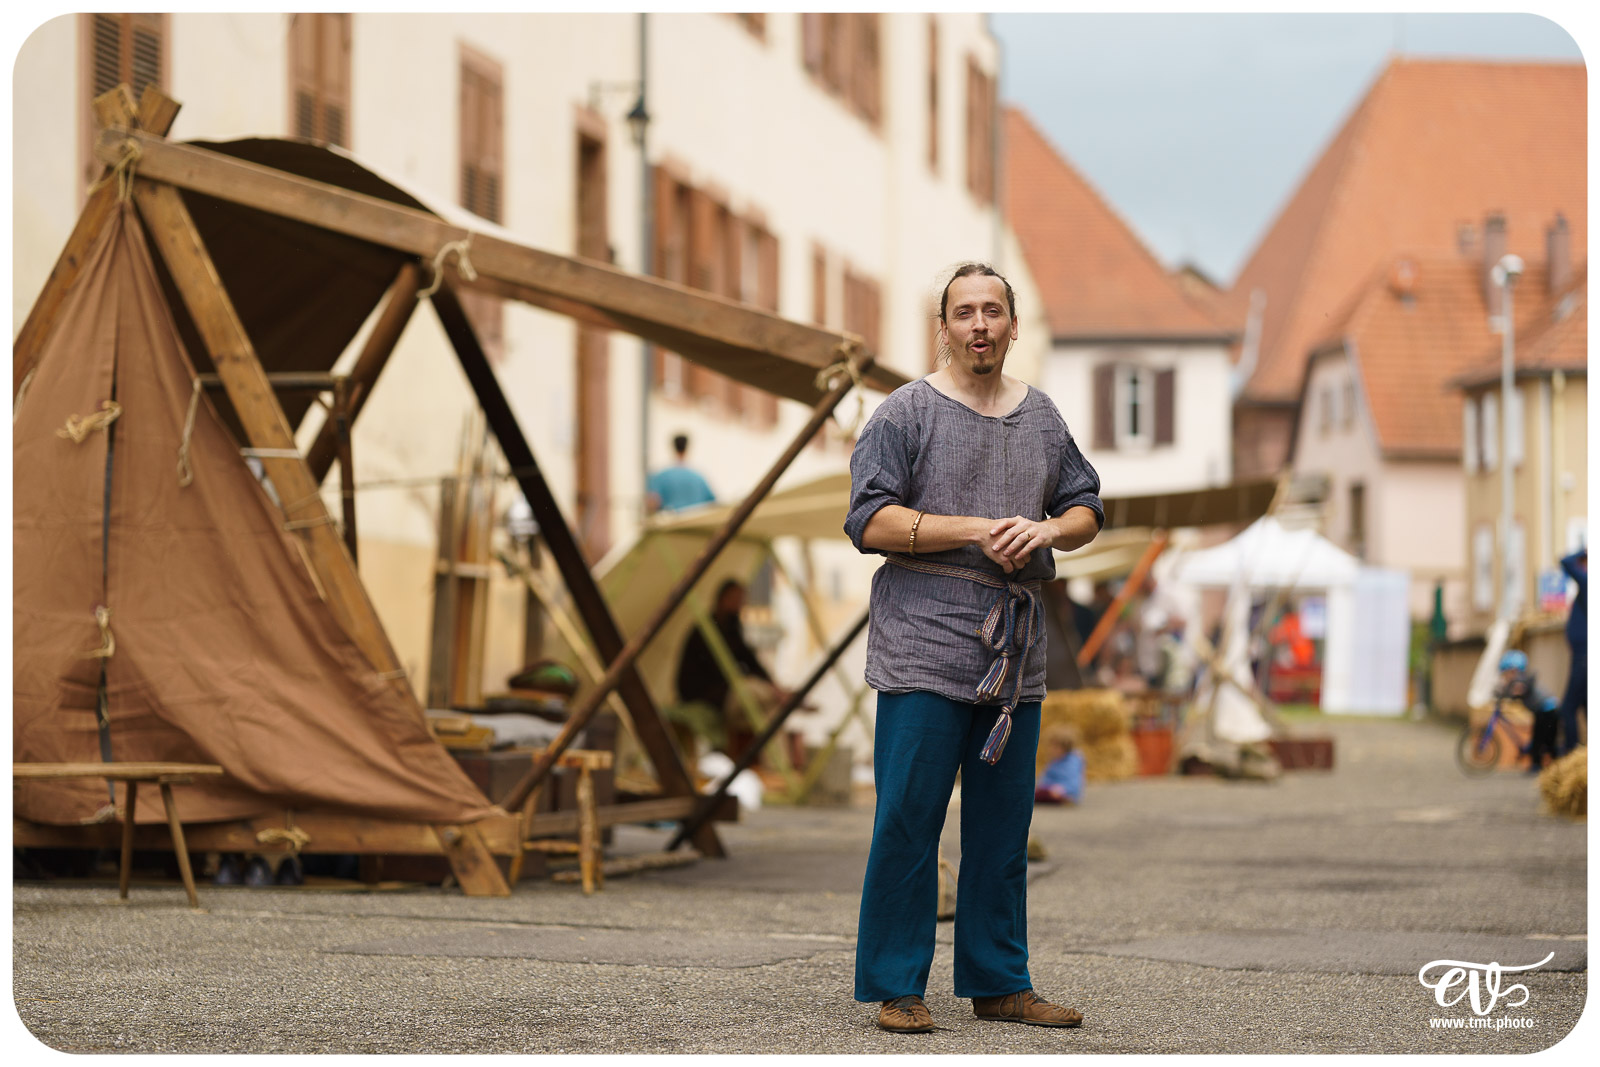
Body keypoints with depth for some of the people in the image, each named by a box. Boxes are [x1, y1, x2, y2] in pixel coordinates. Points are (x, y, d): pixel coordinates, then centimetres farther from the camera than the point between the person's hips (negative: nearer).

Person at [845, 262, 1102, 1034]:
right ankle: (896, 988, 1)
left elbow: (1087, 507, 19)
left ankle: (999, 983, 16)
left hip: (1015, 652, 5)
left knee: (1003, 825, 9)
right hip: (925, 645, -5)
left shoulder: (1042, 418, 15)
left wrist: (1045, 530, -3)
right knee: (909, 819, -6)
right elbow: (869, 522, -9)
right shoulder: (905, 413, -2)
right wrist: (975, 530, -15)